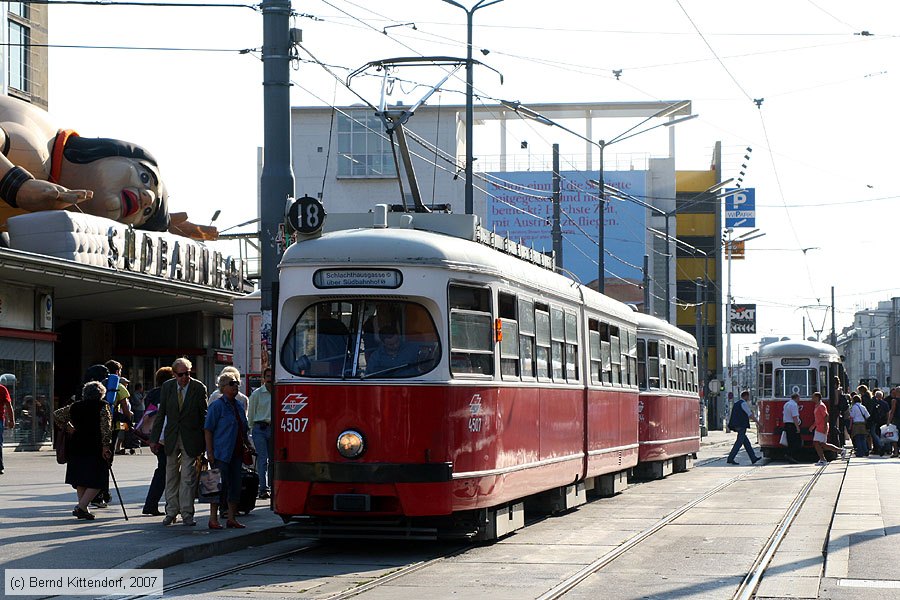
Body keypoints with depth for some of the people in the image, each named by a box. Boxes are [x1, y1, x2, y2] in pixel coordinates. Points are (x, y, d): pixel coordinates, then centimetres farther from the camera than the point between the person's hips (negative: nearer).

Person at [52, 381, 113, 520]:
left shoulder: (75, 406, 10)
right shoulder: (102, 406, -4)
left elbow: (57, 415, 17)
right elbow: (106, 426, -14)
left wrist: (68, 427, 24)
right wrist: (105, 446, -14)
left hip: (76, 446, 5)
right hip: (95, 447, -5)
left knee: (80, 480, 17)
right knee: (97, 482, -2)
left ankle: (82, 507, 19)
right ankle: (82, 507, -16)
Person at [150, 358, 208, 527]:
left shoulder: (199, 388, -7)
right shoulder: (167, 387, 0)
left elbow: (204, 415, -2)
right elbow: (161, 414, 6)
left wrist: (205, 442, -5)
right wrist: (154, 438, 4)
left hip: (190, 439, -3)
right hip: (172, 437, 3)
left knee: (188, 477, -2)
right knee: (171, 476, 10)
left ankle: (187, 514, 3)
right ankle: (171, 512, 19)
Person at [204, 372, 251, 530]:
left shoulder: (238, 405, 14)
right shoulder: (217, 405, -8)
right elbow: (208, 429, -11)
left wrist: (248, 445, 17)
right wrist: (209, 452, -16)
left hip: (236, 454, 7)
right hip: (221, 454, -7)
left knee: (235, 485, 8)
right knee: (220, 486, -5)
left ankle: (231, 518, 15)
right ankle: (213, 519, 2)